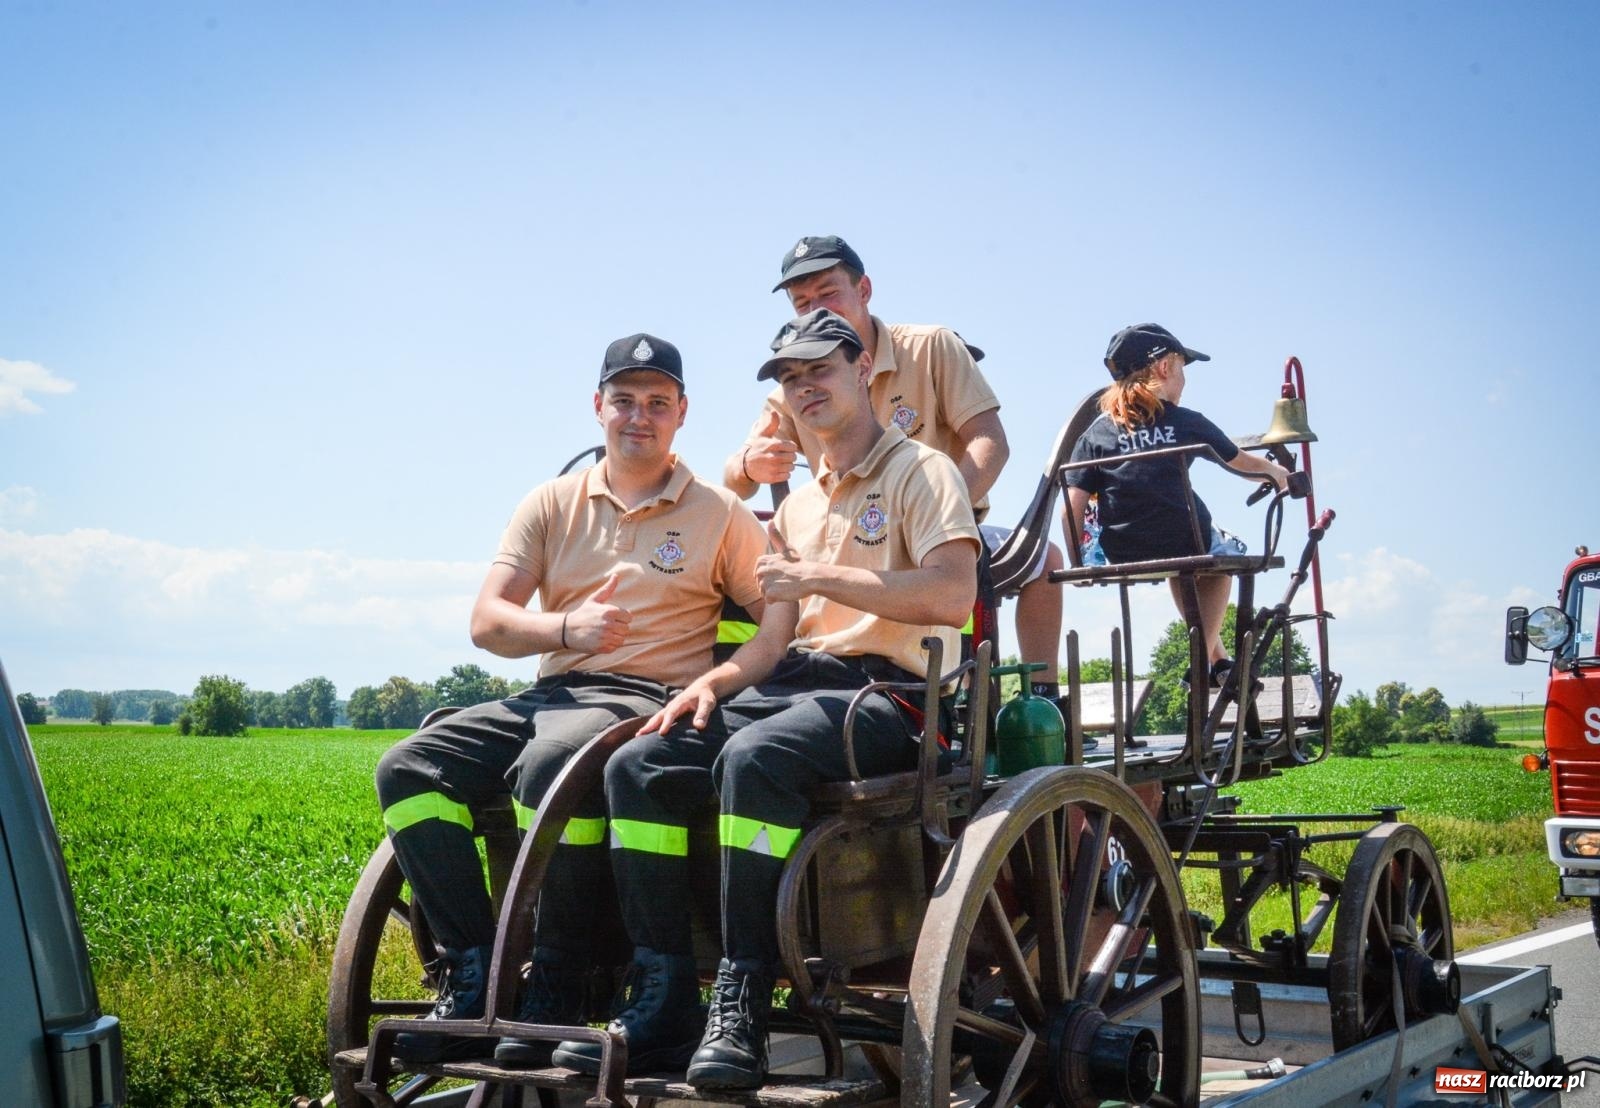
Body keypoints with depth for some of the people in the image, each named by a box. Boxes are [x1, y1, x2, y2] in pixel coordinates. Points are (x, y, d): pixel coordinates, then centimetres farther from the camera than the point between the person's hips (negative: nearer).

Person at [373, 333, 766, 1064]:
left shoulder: (721, 514, 7)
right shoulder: (554, 503, 14)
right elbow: (486, 623, 5)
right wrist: (567, 628, -15)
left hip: (652, 699, -5)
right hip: (554, 692, 5)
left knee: (553, 763, -37)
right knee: (408, 768, -17)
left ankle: (554, 986, -25)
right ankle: (474, 972, -15)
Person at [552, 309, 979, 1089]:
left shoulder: (919, 471, 3)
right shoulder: (797, 506, 26)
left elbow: (952, 595, -14)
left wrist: (821, 576, -12)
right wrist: (714, 681, 1)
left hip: (885, 689, -7)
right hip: (793, 683, 7)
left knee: (754, 758, -37)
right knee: (638, 766, -14)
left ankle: (739, 1009, -31)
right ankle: (666, 1003, -14)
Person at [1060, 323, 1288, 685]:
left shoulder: (1096, 433, 3)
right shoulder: (1187, 423, 1)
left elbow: (1072, 509, -4)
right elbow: (1242, 462, 17)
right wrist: (1276, 471, 39)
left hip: (1122, 558, 3)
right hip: (1186, 543, -3)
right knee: (1221, 559, 34)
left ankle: (1218, 658, 41)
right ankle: (1206, 660, 24)